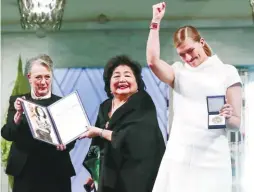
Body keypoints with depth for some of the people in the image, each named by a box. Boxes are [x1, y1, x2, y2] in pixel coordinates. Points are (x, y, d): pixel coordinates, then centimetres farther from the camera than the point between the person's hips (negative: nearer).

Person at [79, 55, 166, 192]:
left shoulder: (143, 102, -10)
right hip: (109, 176, 6)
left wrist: (100, 132, -15)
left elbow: (135, 138, -23)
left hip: (138, 175, -6)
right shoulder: (105, 107, 8)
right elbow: (98, 146, 16)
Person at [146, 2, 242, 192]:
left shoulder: (226, 72, 5)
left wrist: (227, 118, -17)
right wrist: (156, 22, -5)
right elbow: (152, 61, -7)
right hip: (178, 157, 2)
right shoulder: (179, 71, 14)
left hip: (212, 159, -2)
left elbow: (237, 123, 4)